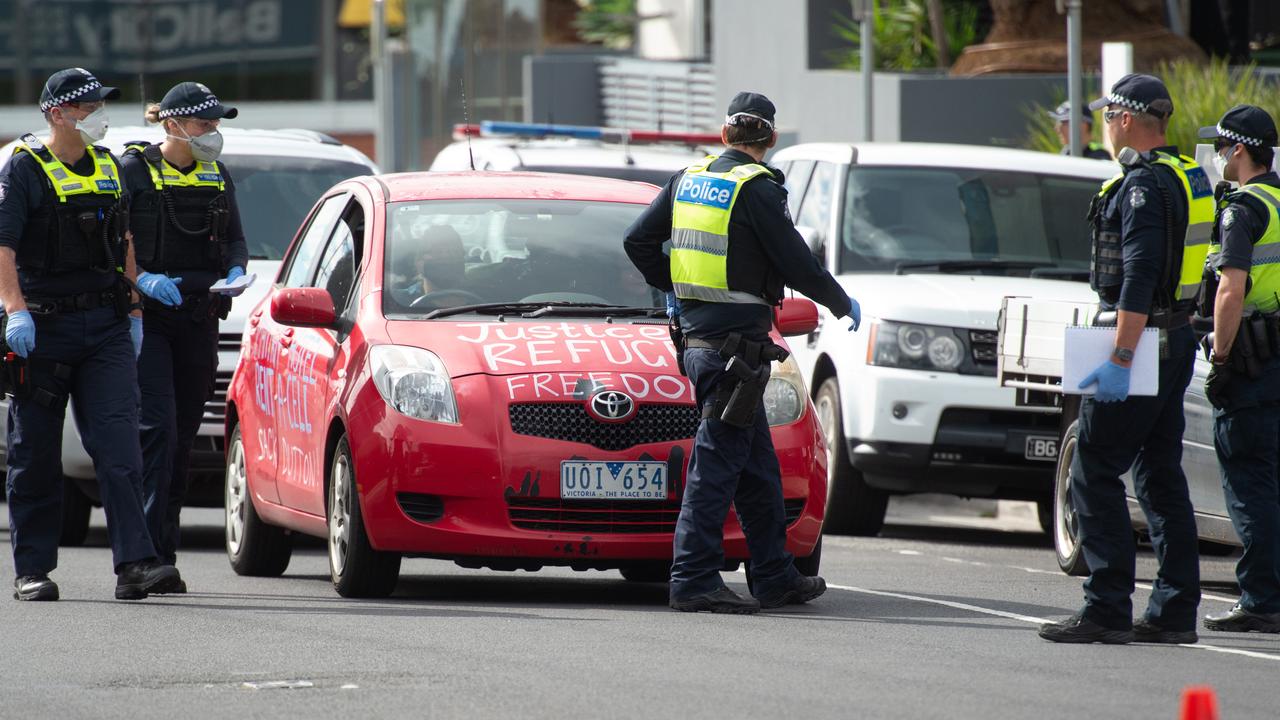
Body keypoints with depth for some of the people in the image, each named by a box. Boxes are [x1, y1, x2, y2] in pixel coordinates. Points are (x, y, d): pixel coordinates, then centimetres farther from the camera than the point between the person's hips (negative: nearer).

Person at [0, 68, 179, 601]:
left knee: (119, 446, -8)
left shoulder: (107, 167, 14)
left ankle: (134, 564, -15)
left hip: (106, 325, 4)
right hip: (44, 326, -4)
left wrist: (133, 311, 19)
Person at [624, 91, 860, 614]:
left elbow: (638, 242, 14)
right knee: (718, 460, -7)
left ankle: (777, 577, 19)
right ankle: (694, 580, -9)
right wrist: (843, 305, 7)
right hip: (735, 341, -8)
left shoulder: (690, 179, 11)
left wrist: (673, 286, 29)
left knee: (758, 466, 14)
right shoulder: (757, 188, -11)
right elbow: (797, 266, -10)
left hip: (696, 334, 8)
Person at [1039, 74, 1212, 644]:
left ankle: (1107, 611, -11)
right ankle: (1175, 613, 11)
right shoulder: (1187, 178, 14)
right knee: (1161, 477, 12)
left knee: (1094, 475, -7)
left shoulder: (1144, 183, -16)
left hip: (1143, 342, -10)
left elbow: (1140, 277, -23)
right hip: (1176, 339, 10)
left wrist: (1120, 358, -25)